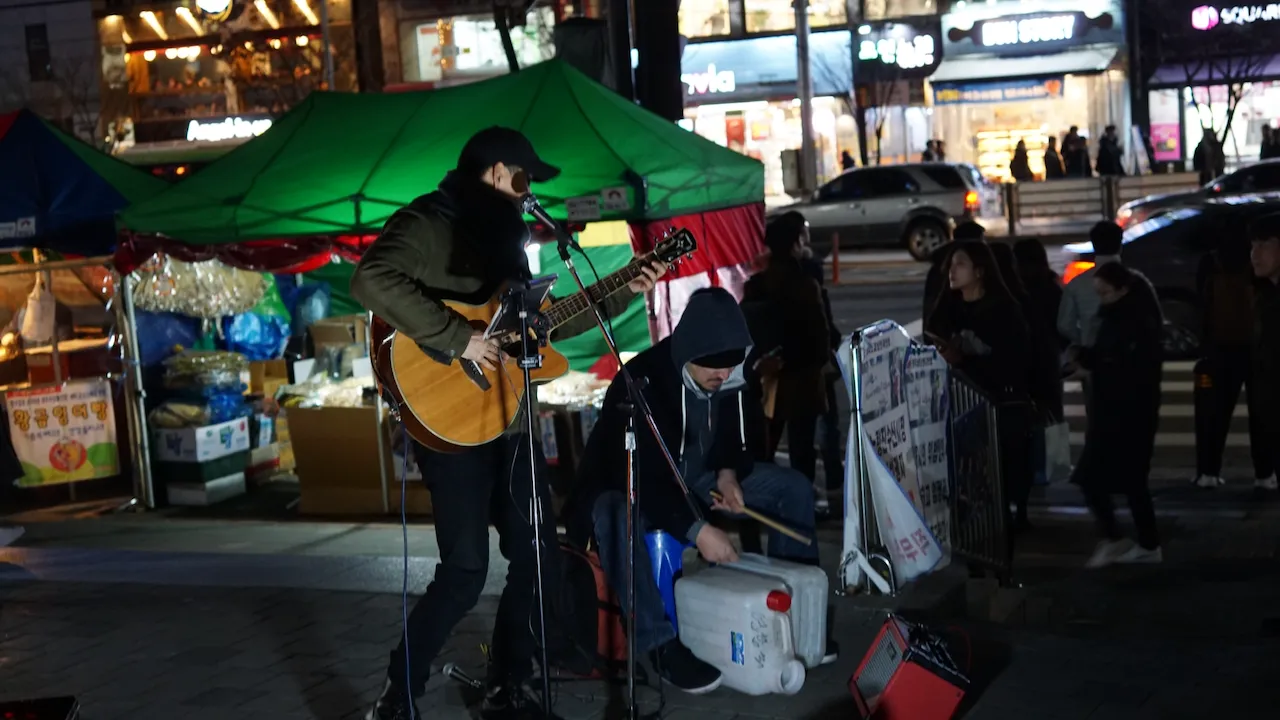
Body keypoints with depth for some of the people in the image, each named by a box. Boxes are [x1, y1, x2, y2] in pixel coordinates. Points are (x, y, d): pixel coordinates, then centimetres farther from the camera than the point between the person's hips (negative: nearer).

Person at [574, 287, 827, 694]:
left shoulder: (733, 377, -10)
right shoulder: (641, 381, -32)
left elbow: (737, 433, 9)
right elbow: (640, 477, -36)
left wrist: (727, 472, -12)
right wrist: (697, 530, -42)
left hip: (697, 476, 7)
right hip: (627, 484, -6)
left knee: (793, 487, -3)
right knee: (616, 517, -41)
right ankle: (662, 645, -31)